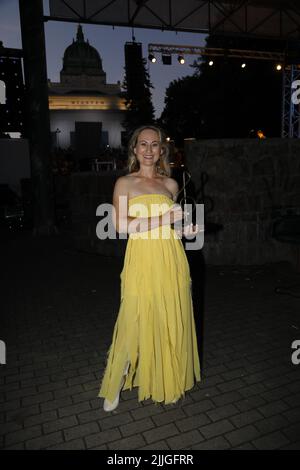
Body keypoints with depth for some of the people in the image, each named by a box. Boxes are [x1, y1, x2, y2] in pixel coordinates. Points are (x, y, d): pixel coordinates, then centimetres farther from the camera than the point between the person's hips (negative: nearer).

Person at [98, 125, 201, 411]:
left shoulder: (170, 184, 11)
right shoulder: (125, 183, 0)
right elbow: (121, 225, -14)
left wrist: (184, 231, 0)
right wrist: (163, 218, -17)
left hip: (171, 262, 4)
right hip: (141, 262, -3)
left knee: (171, 322, 11)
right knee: (134, 323, 3)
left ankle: (168, 381, 34)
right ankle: (114, 387, 24)